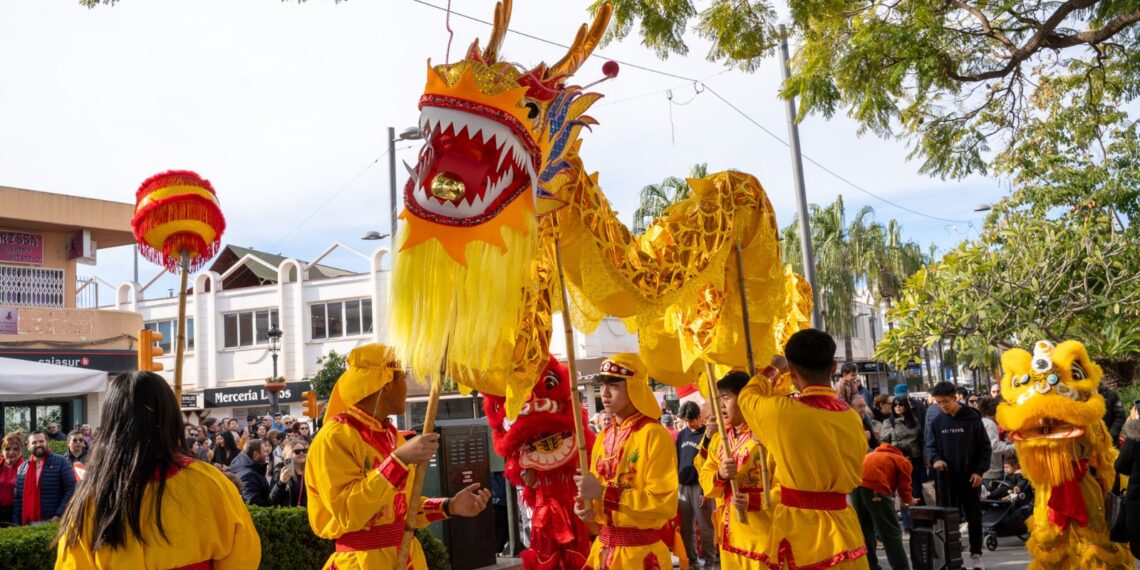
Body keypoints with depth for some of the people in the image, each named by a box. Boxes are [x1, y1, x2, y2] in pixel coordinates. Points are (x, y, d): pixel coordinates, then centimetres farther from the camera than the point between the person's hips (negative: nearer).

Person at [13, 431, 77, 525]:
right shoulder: (22, 468, 13)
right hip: (28, 524, 5)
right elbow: (17, 497, 14)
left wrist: (59, 515, -15)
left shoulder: (61, 462, -2)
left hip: (53, 522, -4)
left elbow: (71, 489, -8)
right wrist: (16, 523, 6)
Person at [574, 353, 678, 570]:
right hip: (603, 549, 6)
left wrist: (603, 492, -22)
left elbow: (665, 503, -19)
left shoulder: (654, 434, -13)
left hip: (641, 552, -6)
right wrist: (589, 507, -6)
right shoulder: (604, 436, 7)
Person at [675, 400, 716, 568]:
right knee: (686, 527, 12)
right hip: (682, 486, 5)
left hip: (699, 486, -5)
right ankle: (691, 559, 24)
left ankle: (710, 561, 11)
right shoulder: (682, 435, 9)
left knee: (705, 527, 2)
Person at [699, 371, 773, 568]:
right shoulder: (718, 439, 10)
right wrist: (719, 476, -14)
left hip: (759, 533, -6)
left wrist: (754, 501, -27)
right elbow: (705, 479, 8)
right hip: (728, 532, 6)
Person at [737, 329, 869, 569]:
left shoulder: (780, 411, -13)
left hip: (797, 525, -3)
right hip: (842, 526, 4)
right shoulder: (852, 417, -1)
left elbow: (747, 396, 9)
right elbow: (854, 476, 12)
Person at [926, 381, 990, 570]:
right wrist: (935, 459, -10)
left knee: (974, 517, 8)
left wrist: (979, 470, -11)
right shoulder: (937, 421, 1)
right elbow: (931, 445, 11)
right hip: (946, 477, 3)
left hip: (969, 476, -2)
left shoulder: (972, 417, -8)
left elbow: (984, 446, -5)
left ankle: (975, 554, 21)